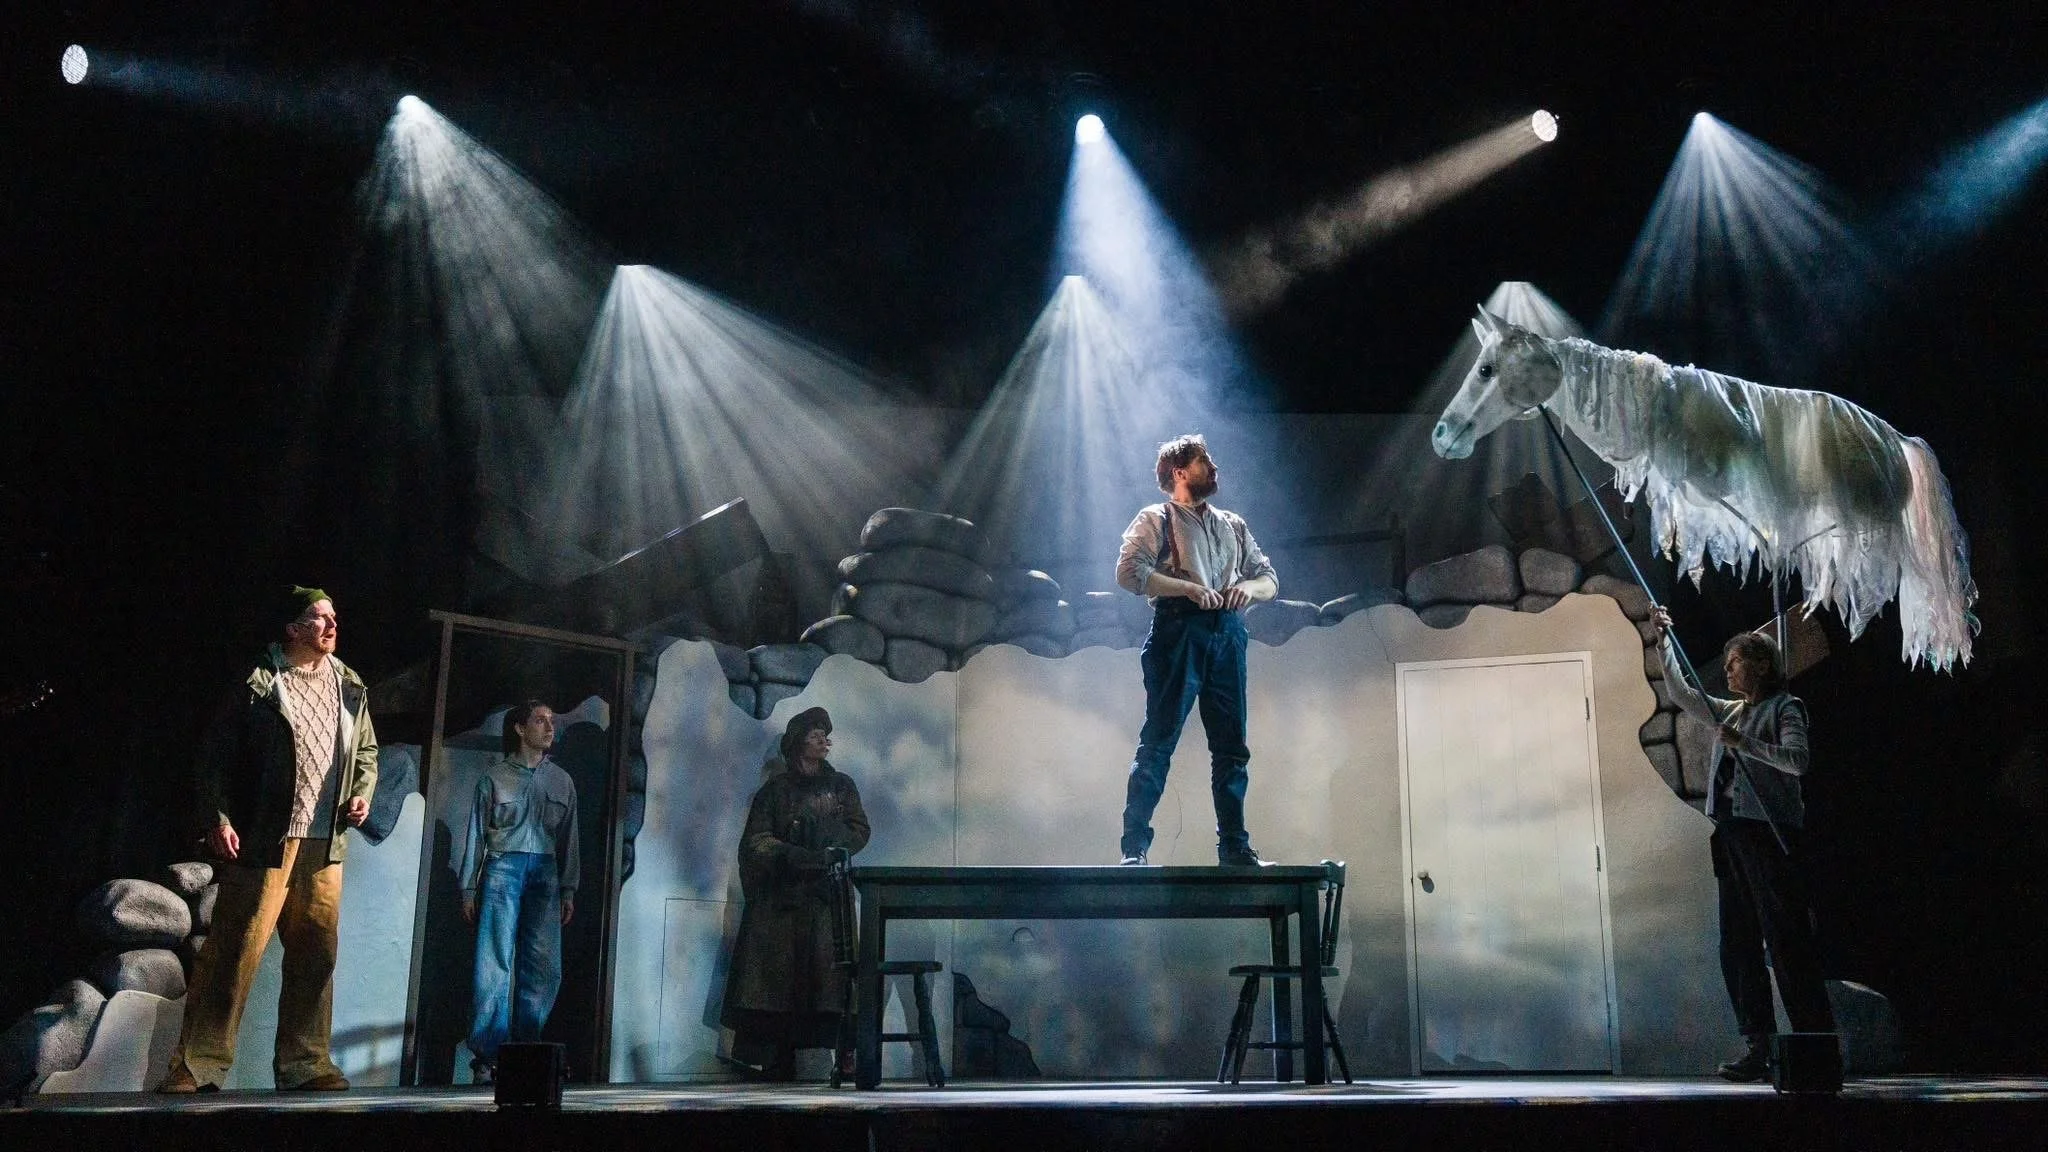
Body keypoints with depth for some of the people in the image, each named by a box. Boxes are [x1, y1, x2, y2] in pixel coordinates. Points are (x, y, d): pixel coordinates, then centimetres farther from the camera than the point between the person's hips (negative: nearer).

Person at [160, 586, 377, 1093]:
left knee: (317, 954, 7)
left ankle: (304, 1062, 16)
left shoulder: (349, 688, 14)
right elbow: (216, 755, -2)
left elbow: (366, 753, 23)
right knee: (234, 951, -5)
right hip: (263, 841, -5)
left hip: (326, 844, 5)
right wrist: (217, 819, -10)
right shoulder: (257, 682, -2)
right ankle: (196, 1064, 4)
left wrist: (362, 794, 5)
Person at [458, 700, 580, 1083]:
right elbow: (476, 835, 7)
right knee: (495, 963, -7)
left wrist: (569, 890, 8)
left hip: (545, 874, 3)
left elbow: (569, 839, 14)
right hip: (503, 869, -3)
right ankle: (487, 1055, -3)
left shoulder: (561, 780, 15)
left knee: (544, 967, -5)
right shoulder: (495, 777, 7)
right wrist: (469, 888, 2)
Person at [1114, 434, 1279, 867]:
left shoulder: (1233, 526, 24)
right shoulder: (1156, 519, 7)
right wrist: (1188, 588, -15)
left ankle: (1235, 847, 10)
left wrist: (1249, 587, -2)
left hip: (1227, 634, 5)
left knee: (1231, 745, 4)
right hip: (1179, 631, -5)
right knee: (1158, 740, -9)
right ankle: (1134, 847, -7)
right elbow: (1128, 572, -7)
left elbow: (1270, 578, 22)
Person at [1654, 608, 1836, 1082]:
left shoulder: (1785, 707, 0)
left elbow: (1798, 759, -14)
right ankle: (1758, 1047, 8)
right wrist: (1663, 642, 16)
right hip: (1731, 833, 8)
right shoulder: (1730, 712, 20)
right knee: (1738, 946, 5)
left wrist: (1745, 743, -19)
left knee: (1787, 942, -8)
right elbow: (1680, 693, 22)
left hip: (1769, 833, -8)